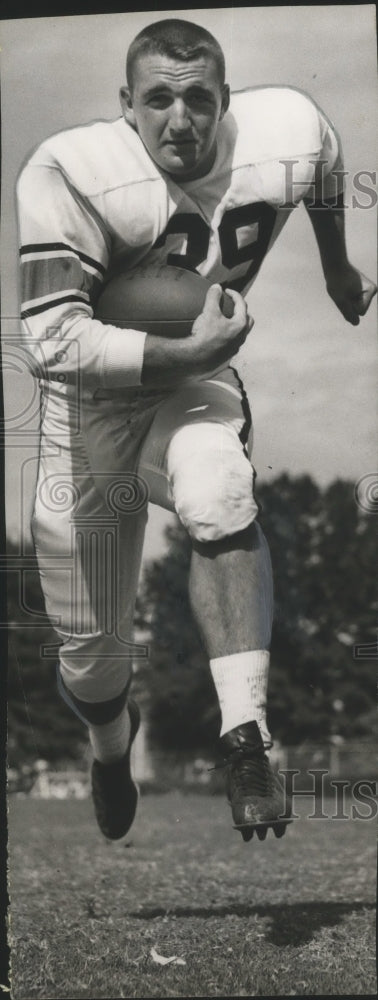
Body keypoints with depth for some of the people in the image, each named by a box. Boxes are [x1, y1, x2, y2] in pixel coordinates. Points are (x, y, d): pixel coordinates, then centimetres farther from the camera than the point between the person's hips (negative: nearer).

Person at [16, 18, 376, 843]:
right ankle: (111, 742, 49)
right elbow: (52, 342, -33)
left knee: (216, 492, -38)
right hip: (92, 404, -1)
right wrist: (189, 351, -32)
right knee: (91, 649, 11)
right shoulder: (72, 174, -29)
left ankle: (246, 735, -33)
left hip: (195, 384, 1)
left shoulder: (287, 135, -17)